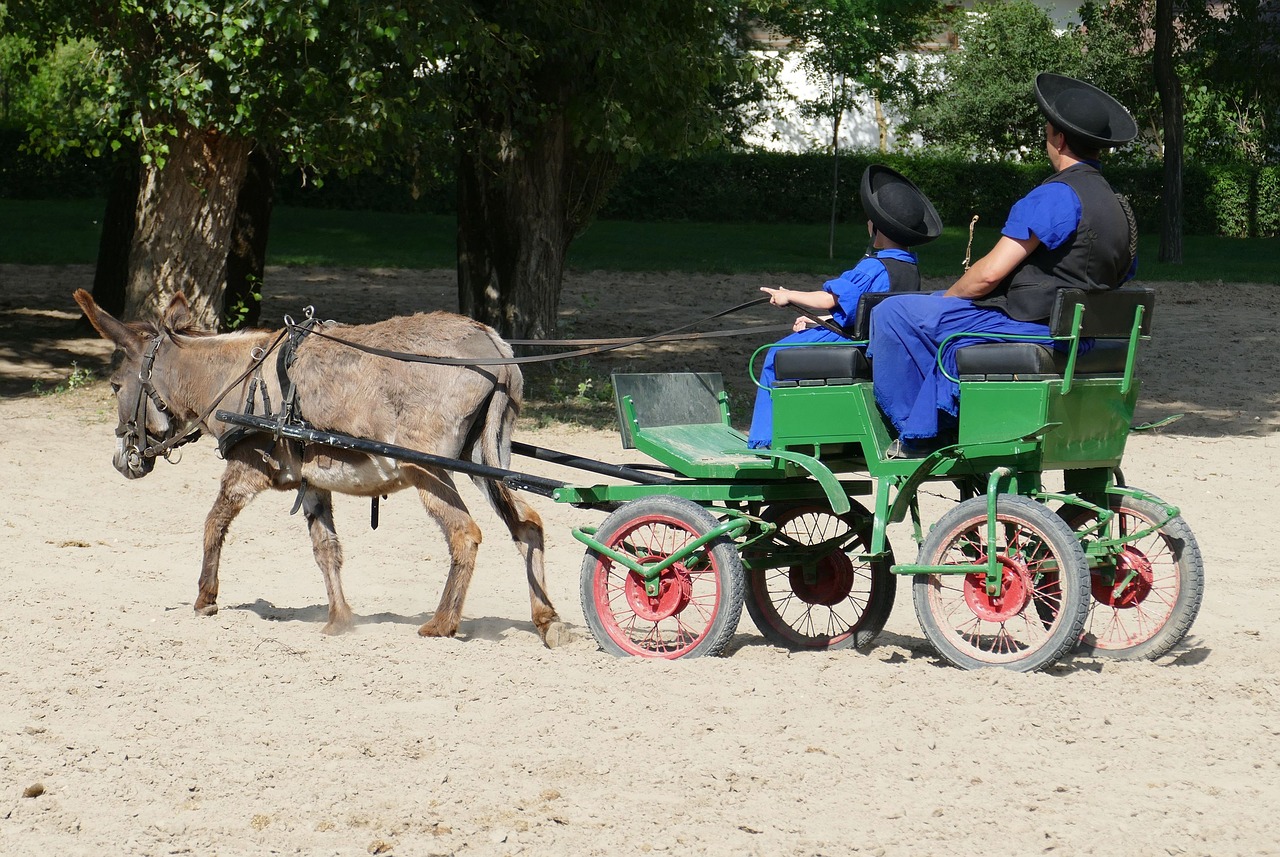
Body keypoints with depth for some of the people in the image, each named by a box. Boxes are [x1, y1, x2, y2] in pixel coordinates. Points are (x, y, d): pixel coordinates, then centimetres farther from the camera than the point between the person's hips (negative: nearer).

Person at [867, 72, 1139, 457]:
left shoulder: (1056, 196, -17)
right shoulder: (1119, 208, 12)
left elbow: (990, 273, -20)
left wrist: (946, 297, 2)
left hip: (1020, 330, -10)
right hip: (1070, 335, 10)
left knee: (892, 314, -1)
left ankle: (914, 434, 6)